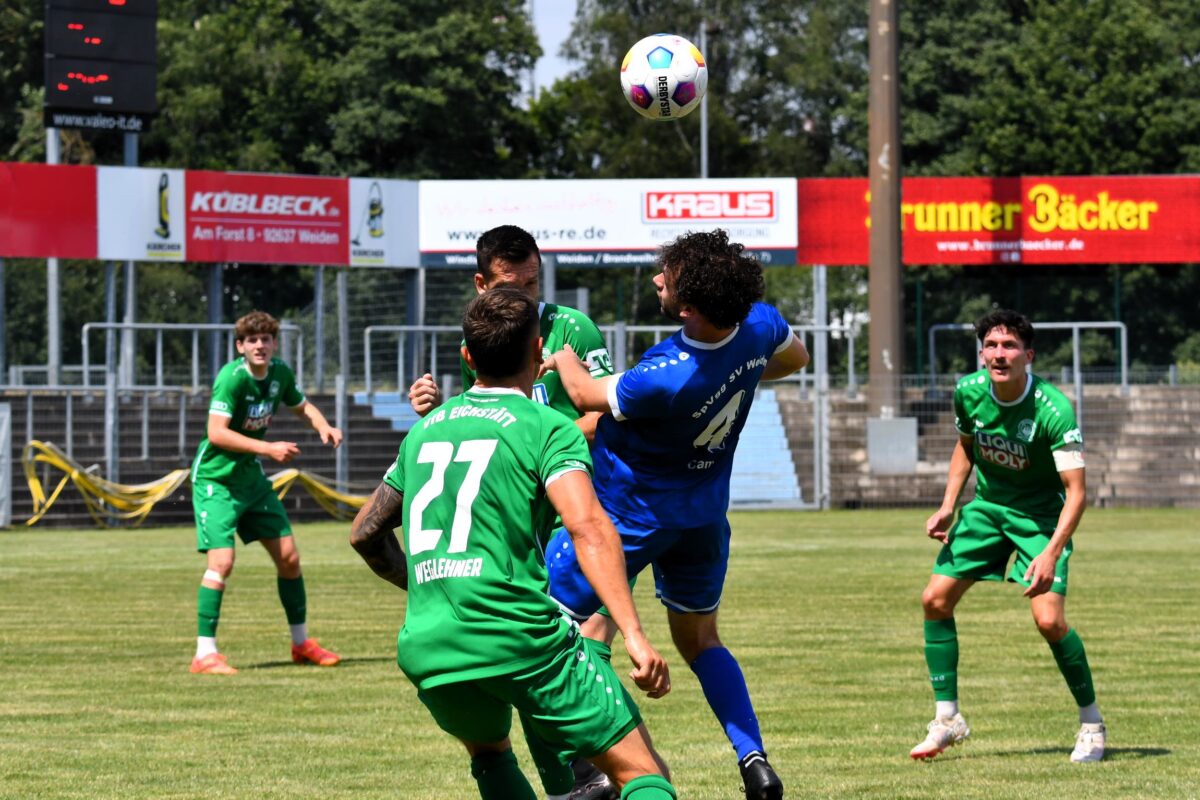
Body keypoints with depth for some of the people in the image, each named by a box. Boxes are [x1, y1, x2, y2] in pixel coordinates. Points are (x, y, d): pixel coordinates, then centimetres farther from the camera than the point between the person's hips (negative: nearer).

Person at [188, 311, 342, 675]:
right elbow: (217, 432, -28)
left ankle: (301, 643, 25)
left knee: (289, 557, 9)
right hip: (216, 478, -7)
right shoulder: (231, 377, -22)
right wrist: (268, 448, -31)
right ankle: (205, 654, -14)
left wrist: (323, 427, -1)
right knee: (222, 561, -19)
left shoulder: (280, 373, -1)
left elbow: (302, 406, 20)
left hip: (252, 477, 7)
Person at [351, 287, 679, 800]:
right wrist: (635, 636, -22)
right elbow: (588, 528, -15)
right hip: (520, 637, -6)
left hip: (425, 650, 6)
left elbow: (365, 533, 28)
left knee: (489, 754, 35)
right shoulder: (548, 427, 1)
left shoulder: (424, 430, 19)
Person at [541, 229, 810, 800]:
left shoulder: (663, 380, -36)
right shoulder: (760, 325, -18)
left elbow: (585, 394, -15)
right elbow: (795, 358, 9)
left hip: (630, 513, -7)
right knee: (699, 640, 23)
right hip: (705, 513, 7)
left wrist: (564, 359, 7)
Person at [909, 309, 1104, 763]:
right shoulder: (969, 392, -12)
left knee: (1049, 620, -20)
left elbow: (1076, 491, -29)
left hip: (1042, 515, -5)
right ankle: (947, 719, 11)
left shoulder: (1054, 410, -28)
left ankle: (1091, 723, 2)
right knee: (935, 599, -3)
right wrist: (948, 506, 1)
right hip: (986, 506, 5)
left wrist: (1051, 553, -41)